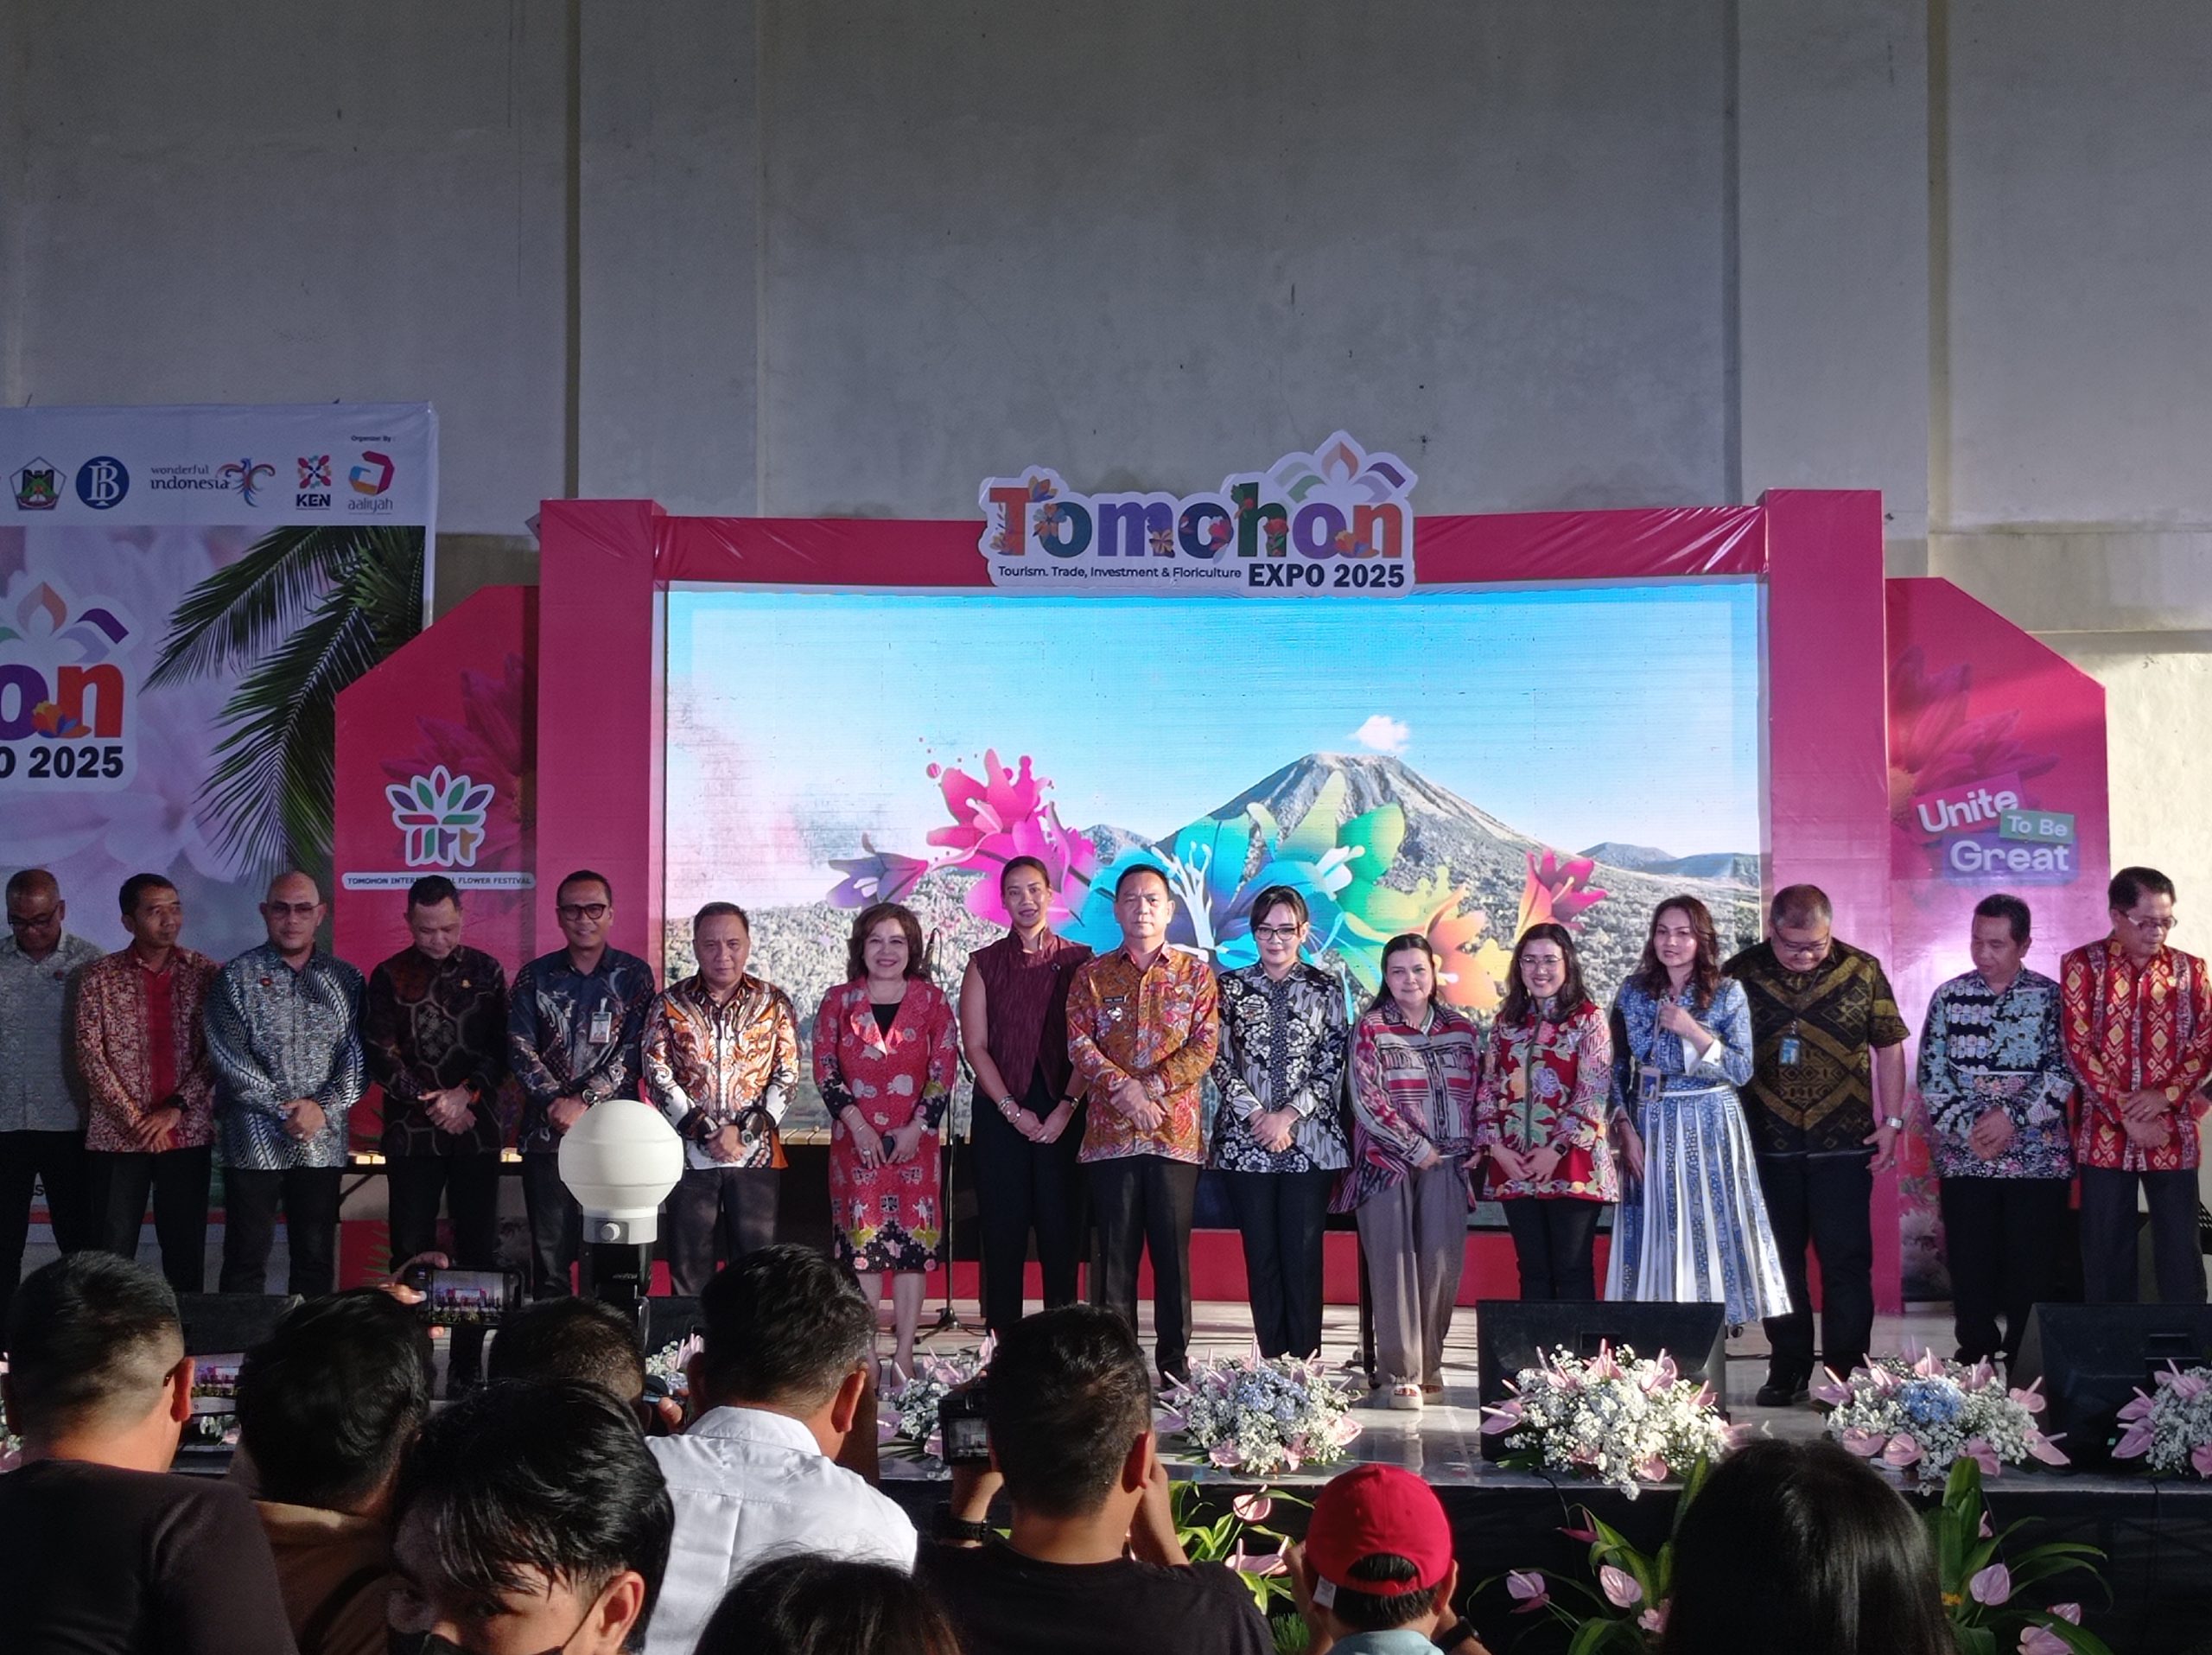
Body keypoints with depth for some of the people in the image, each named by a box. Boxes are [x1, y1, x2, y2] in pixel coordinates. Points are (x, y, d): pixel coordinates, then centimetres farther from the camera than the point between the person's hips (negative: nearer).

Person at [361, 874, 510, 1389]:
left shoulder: (486, 971, 8)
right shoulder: (390, 977, 5)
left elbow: (501, 1046, 4)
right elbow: (380, 1054, -1)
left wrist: (467, 1094, -10)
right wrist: (431, 1102, -8)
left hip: (477, 1130, 1)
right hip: (411, 1134, -1)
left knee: (479, 1250, 0)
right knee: (411, 1251, 0)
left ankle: (467, 1367, 5)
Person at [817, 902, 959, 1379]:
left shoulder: (931, 1000, 6)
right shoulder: (838, 1001, 7)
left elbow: (945, 1069, 1)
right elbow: (825, 1068, 1)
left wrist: (917, 1127, -9)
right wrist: (858, 1126, -9)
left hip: (915, 1138, 0)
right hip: (856, 1138, 0)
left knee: (913, 1240, -3)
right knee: (862, 1241, -2)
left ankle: (904, 1354, 1)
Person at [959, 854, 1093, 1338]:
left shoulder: (1078, 961, 6)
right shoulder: (985, 963, 8)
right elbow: (975, 1046, 2)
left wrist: (1066, 1108, -10)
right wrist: (1013, 1111, -7)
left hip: (1064, 1110, -1)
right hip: (999, 1111, 1)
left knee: (1061, 1228, -1)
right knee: (1003, 1230, 0)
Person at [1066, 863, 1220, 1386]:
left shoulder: (1195, 974, 9)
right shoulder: (1092, 975, 11)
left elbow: (1204, 1048, -1)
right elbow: (1078, 1043, -1)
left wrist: (1148, 1086, -12)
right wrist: (1123, 1089, -16)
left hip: (1176, 1132, 0)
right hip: (1109, 1133, 1)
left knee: (1173, 1250, 2)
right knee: (1115, 1250, 2)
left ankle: (1174, 1358, 9)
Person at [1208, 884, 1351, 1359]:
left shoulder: (1325, 989, 6)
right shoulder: (1231, 987, 8)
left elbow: (1333, 1066, 1)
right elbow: (1220, 1061, 3)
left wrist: (1288, 1116, -9)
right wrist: (1256, 1115, -9)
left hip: (1310, 1142, -1)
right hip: (1245, 1140, 1)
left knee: (1303, 1256, -2)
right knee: (1261, 1256, 2)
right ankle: (1273, 1367, 6)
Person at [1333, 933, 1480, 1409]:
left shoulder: (1461, 1030, 14)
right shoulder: (1370, 1028, 2)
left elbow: (1476, 1097, 17)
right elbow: (1366, 1098, -6)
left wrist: (1474, 1147, 3)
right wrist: (1417, 1148, -9)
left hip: (1446, 1165, 3)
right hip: (1388, 1161, -3)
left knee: (1442, 1263, -2)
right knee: (1395, 1264, -6)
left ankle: (1428, 1364, 11)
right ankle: (1400, 1373, -3)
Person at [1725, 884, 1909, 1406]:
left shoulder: (1862, 971, 0)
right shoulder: (1740, 974, 0)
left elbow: (1888, 1046, 7)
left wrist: (1892, 1120, 2)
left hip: (1843, 1143, -1)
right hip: (1766, 1146, 1)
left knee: (1846, 1260, 1)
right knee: (1779, 1261, 8)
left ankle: (1844, 1372, 9)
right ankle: (1788, 1369, 18)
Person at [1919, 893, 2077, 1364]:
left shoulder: (2049, 997, 1)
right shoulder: (1949, 997, 6)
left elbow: (2063, 1071, -6)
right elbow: (1931, 1075, 2)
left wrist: (2013, 1118, -16)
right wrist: (1967, 1128, -9)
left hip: (2037, 1159, -1)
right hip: (1964, 1159, 2)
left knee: (2033, 1269, 1)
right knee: (1970, 1268, 3)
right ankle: (1975, 1362, 14)